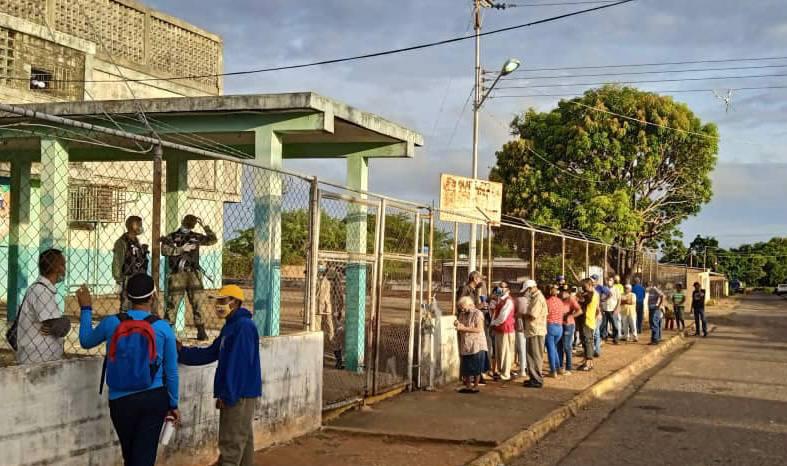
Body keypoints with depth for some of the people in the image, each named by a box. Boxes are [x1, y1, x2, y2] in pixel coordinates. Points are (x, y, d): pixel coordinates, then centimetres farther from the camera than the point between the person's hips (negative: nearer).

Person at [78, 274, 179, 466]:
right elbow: (171, 371, -1)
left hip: (121, 401, 1)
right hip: (154, 399, -1)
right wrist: (173, 404, 11)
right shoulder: (163, 328, -8)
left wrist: (86, 309, 27)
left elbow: (86, 341, 16)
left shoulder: (111, 323, -6)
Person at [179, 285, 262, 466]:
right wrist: (181, 352, 11)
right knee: (243, 438, 15)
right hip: (237, 393, 10)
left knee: (231, 442, -7)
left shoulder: (244, 326, -17)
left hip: (239, 394, -10)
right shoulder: (231, 327, 15)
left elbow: (237, 364, -22)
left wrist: (227, 394, -22)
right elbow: (210, 354, 18)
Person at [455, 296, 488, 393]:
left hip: (476, 345, -7)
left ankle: (475, 386, 7)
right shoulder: (462, 314, 12)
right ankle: (468, 386, 18)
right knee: (466, 367, 9)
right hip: (465, 345, 7)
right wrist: (457, 325, -7)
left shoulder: (477, 314, -11)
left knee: (476, 367, -1)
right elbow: (460, 329, 17)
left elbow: (479, 329, -19)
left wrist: (464, 328, -23)